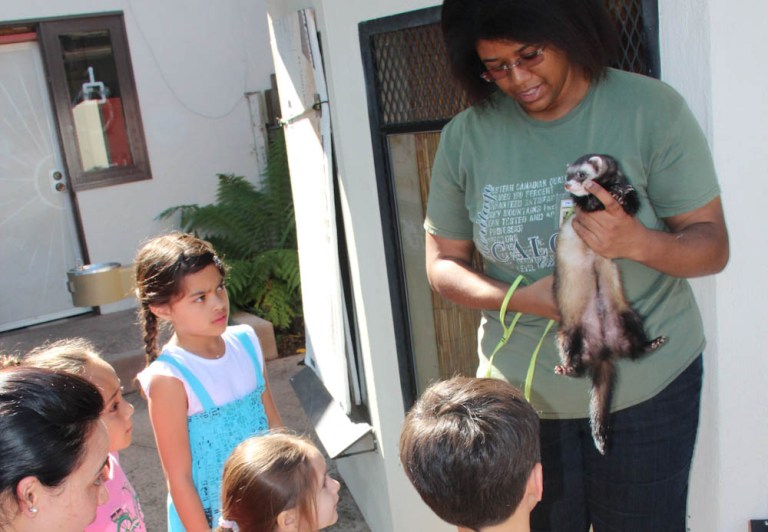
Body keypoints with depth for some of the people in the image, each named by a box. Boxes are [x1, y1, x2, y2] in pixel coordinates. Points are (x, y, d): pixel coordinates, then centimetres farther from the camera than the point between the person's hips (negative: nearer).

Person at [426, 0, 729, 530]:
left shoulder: (651, 109, -9)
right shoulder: (465, 136, -3)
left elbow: (713, 245, -6)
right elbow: (443, 264, 2)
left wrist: (637, 242, -28)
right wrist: (523, 298, -17)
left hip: (647, 384, -1)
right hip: (522, 389, 2)